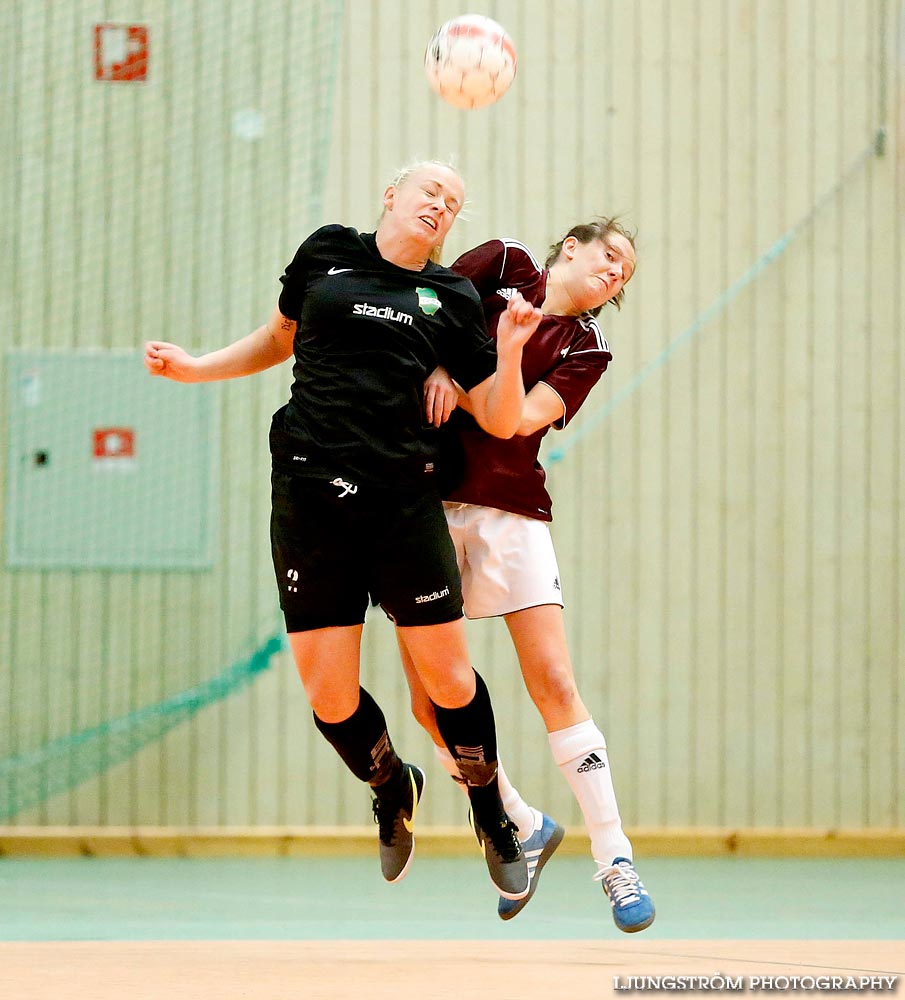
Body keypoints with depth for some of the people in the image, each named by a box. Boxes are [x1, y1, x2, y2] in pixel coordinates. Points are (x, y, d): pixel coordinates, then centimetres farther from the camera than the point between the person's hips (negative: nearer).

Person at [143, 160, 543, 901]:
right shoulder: (326, 255, 10)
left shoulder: (453, 299, 9)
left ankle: (492, 816, 20)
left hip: (405, 501, 0)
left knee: (446, 672, -4)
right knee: (327, 693, -2)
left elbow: (500, 421, 6)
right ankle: (393, 790, 28)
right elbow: (281, 337, 27)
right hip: (311, 497, 0)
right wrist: (197, 367, 16)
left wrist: (509, 351, -10)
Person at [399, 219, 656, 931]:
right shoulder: (503, 265, 9)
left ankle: (614, 862, -4)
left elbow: (522, 417, -6)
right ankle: (526, 828, 19)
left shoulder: (586, 351, 9)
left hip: (511, 511, 0)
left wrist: (454, 384, -10)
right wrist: (435, 368, -9)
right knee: (431, 700, -2)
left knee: (553, 682, -9)